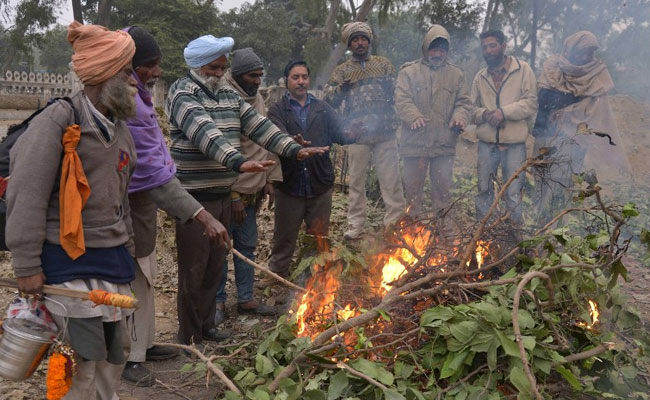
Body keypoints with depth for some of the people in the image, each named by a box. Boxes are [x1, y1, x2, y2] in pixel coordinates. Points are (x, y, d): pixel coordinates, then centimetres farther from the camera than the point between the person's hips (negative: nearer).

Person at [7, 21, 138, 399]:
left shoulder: (119, 127, 12)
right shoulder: (59, 120, -13)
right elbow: (27, 194, -16)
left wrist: (127, 249, 21)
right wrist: (27, 265, -17)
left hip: (113, 257, 8)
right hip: (68, 259, -8)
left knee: (117, 350, 13)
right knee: (86, 357, -6)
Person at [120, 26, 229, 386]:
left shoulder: (137, 96, 6)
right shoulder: (126, 105, -27)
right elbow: (153, 172, -31)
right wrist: (201, 215, -33)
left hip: (143, 201, 10)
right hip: (130, 204, -10)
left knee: (144, 277, 19)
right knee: (133, 279, 2)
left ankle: (143, 343, 34)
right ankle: (128, 357, 17)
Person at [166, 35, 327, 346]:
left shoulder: (228, 96, 14)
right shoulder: (183, 95, -12)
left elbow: (259, 126, 9)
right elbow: (206, 134, -28)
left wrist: (294, 149, -4)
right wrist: (238, 162, -42)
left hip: (222, 194, 8)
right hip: (194, 197, -8)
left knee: (215, 267, 17)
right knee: (193, 271, 0)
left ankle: (206, 324, 32)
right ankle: (189, 339, 12)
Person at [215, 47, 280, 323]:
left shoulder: (257, 100, 10)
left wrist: (270, 179, 9)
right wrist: (233, 196, -19)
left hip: (252, 190, 8)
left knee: (247, 245, 15)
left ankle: (245, 299, 27)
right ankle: (217, 302, 17)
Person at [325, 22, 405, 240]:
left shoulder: (384, 65, 11)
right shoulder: (342, 71, 11)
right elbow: (330, 101, 5)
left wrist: (389, 86, -11)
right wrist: (341, 88, -13)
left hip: (384, 131, 0)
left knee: (391, 178, 0)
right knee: (356, 180, 6)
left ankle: (395, 221, 8)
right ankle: (355, 224, 14)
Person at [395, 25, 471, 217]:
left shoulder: (456, 74, 13)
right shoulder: (409, 72, 3)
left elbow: (463, 102, 10)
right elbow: (402, 100, -7)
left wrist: (459, 117, -12)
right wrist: (414, 116, -26)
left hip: (444, 143, 3)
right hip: (415, 142, -2)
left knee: (443, 188, 10)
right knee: (413, 187, 6)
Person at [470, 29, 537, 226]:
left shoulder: (523, 69, 0)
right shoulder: (480, 77, 12)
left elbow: (531, 104, -7)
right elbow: (472, 109, 12)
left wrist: (504, 111, -18)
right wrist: (485, 114, -10)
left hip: (514, 143, -3)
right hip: (486, 143, 4)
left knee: (514, 194, 2)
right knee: (484, 191, 11)